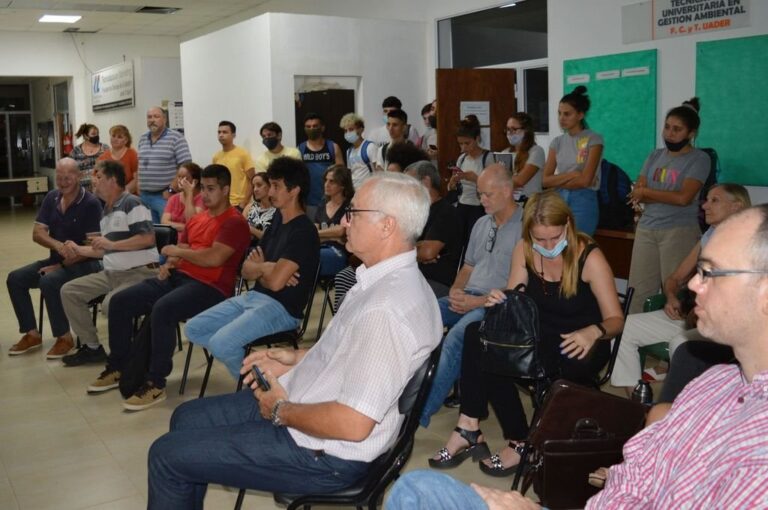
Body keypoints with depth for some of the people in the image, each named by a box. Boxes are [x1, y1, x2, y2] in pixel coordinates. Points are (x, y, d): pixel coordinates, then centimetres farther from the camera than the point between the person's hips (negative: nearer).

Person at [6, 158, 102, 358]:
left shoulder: (91, 203, -15)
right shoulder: (51, 198, 5)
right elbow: (37, 233, 0)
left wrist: (63, 265, -17)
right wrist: (58, 246, -23)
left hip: (84, 264, -7)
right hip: (56, 259, 7)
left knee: (49, 282, -31)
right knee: (15, 279, -6)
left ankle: (64, 337, -14)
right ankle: (32, 334, 4)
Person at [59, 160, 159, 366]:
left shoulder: (131, 203, -10)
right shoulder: (106, 211, 19)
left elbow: (148, 238, -21)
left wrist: (112, 244, -21)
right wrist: (79, 249, 21)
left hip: (140, 273, -10)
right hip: (111, 273, 10)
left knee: (111, 304, -33)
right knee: (69, 291, 3)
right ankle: (92, 347, 9)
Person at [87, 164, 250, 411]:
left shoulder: (234, 222, -9)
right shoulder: (197, 218, 19)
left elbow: (214, 258, -22)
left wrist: (177, 251, -9)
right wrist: (169, 263, 1)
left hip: (210, 288, -9)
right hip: (179, 277, 9)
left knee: (162, 309, -35)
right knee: (120, 301, -2)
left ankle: (156, 384, -24)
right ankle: (117, 367, 11)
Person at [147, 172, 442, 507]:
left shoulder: (386, 309, -31)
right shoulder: (392, 277, 1)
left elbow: (353, 424, -31)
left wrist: (280, 411, -16)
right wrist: (298, 358, 6)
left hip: (324, 453, -10)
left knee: (167, 455, -3)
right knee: (186, 418, 19)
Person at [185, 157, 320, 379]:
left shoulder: (303, 231, -16)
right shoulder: (277, 220, 11)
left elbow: (276, 282, -24)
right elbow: (246, 270, 11)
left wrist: (259, 267, -1)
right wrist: (267, 269, -11)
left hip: (282, 308, -9)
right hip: (253, 296, 9)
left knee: (221, 343, -27)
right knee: (194, 329, 4)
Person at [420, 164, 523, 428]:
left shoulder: (525, 228, -6)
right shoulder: (482, 224, 19)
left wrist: (480, 302, -16)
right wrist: (455, 290, 5)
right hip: (466, 298, 8)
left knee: (455, 338, -34)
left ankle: (420, 413, -30)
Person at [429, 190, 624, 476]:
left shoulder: (589, 257, -15)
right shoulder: (524, 251, -3)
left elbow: (616, 320, -13)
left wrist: (593, 332, -36)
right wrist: (498, 302, -23)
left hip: (579, 346, -5)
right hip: (540, 338, 6)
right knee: (477, 335, -21)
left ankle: (521, 443, -11)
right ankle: (469, 428, -15)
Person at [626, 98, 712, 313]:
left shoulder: (699, 159, -3)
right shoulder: (655, 156, 13)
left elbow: (684, 198, -14)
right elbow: (636, 194, 5)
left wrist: (647, 192, -3)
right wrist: (668, 197, -10)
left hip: (679, 231, -5)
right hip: (646, 229, 5)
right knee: (638, 292, 4)